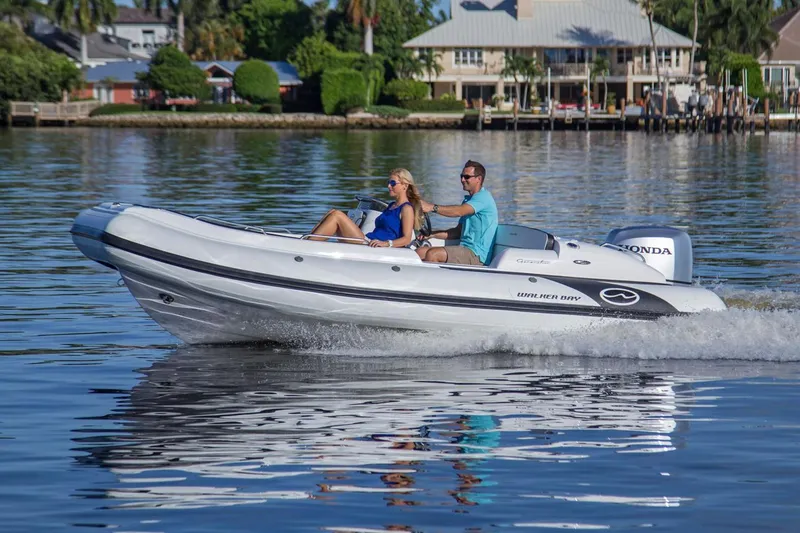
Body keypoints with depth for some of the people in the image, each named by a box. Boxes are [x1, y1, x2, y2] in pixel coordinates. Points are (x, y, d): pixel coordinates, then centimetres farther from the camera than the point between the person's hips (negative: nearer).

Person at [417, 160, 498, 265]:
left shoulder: (483, 197, -8)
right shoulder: (468, 200, 25)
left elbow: (459, 211, -25)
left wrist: (432, 207, -30)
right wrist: (432, 234, 12)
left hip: (477, 254, -10)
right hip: (466, 250, 10)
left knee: (433, 254, -26)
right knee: (420, 252, -2)